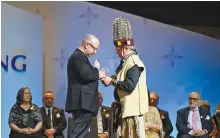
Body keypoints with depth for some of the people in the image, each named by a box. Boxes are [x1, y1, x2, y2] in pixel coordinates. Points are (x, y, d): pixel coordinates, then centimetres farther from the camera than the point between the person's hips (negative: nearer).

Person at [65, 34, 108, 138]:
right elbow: (86, 75, -25)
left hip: (82, 102, 11)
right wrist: (96, 69, -6)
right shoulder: (78, 57, -12)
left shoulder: (79, 56, 21)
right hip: (83, 102, -11)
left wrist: (97, 75, 12)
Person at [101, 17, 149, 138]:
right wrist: (113, 79, 2)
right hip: (127, 107, 10)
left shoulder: (134, 63, -15)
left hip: (133, 108, -10)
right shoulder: (126, 62, 14)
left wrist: (112, 81, -14)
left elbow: (129, 86, -23)